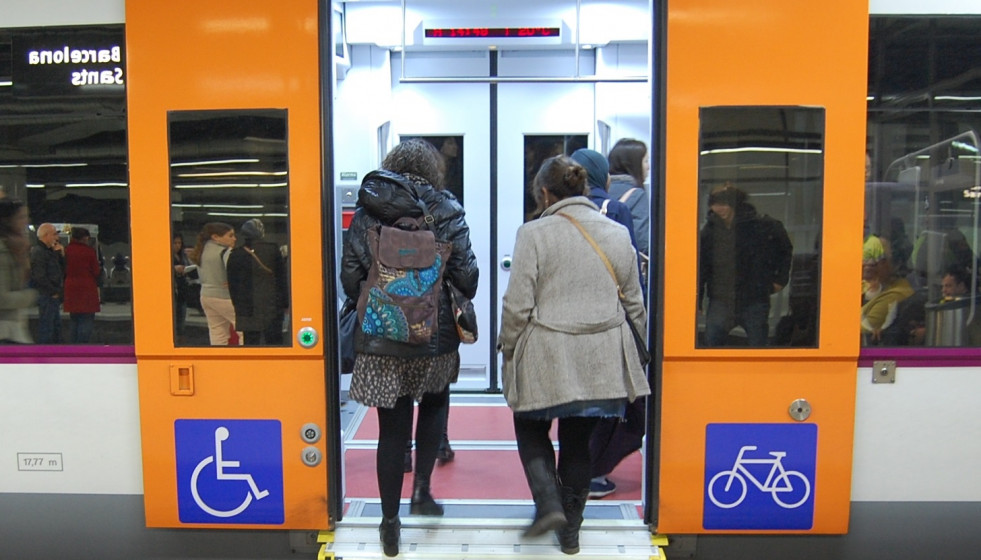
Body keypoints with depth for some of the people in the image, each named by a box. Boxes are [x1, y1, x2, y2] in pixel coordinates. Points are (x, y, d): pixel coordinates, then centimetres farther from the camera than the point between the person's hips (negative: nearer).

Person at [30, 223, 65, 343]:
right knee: (46, 328, -6)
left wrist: (61, 254, 5)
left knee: (56, 327, 17)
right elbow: (39, 277, -20)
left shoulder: (50, 251, 16)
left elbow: (61, 270, 17)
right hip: (46, 296, -10)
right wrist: (54, 291, -15)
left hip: (54, 296, 10)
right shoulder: (38, 252, -14)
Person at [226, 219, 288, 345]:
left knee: (250, 341, 6)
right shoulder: (273, 250, -1)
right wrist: (285, 304, 8)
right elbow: (282, 278, 2)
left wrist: (237, 306, 13)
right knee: (274, 341, 5)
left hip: (247, 308, 1)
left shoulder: (235, 255, 1)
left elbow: (232, 285, 5)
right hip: (272, 305, -1)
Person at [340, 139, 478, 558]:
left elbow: (350, 276, -2)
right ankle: (421, 489, 20)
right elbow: (465, 273, -8)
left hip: (380, 335, 1)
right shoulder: (446, 209, -4)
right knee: (435, 401, 26)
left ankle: (390, 524, 16)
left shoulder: (366, 211, 1)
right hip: (434, 334, -1)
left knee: (391, 429, 9)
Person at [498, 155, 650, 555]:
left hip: (546, 358, -4)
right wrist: (633, 351, 22)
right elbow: (634, 303, 10)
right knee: (578, 440, 16)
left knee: (531, 429, 18)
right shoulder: (618, 234, 5)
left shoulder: (534, 233, -9)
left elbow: (518, 305, -10)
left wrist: (508, 348, 5)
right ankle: (570, 529, 27)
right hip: (600, 358, 5)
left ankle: (549, 504, 3)